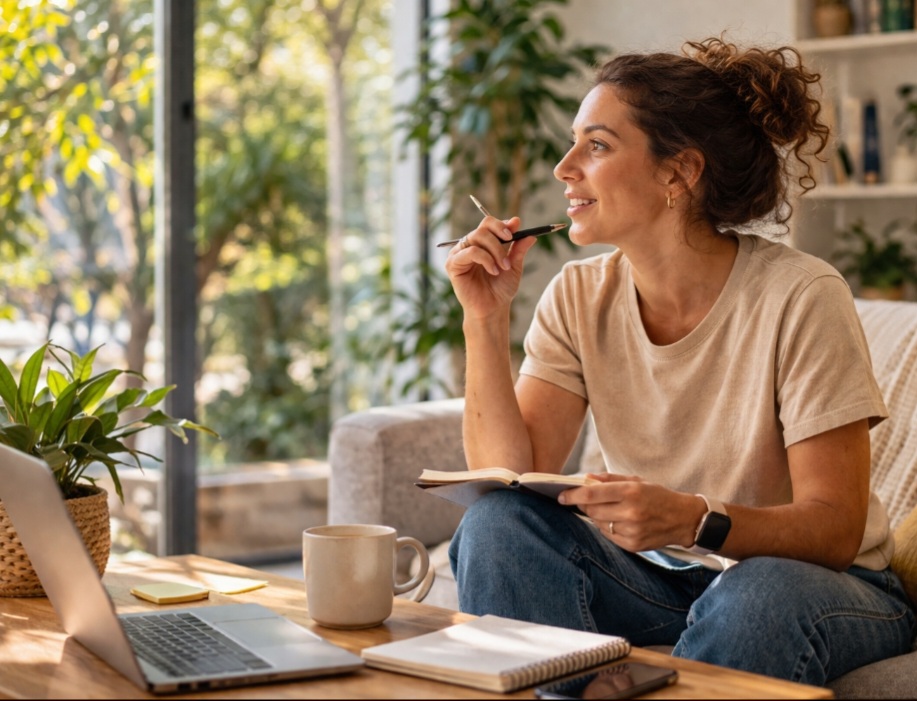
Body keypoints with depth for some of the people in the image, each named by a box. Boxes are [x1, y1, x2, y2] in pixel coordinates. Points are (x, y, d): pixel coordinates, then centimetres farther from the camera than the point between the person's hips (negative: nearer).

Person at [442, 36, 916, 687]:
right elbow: (510, 478, -10)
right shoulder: (580, 298, -3)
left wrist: (694, 521, -38)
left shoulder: (801, 297, -19)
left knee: (758, 597, -37)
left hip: (809, 580, -4)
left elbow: (836, 529, -20)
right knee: (496, 523, -20)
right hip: (656, 576, 4)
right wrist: (487, 319, -18)